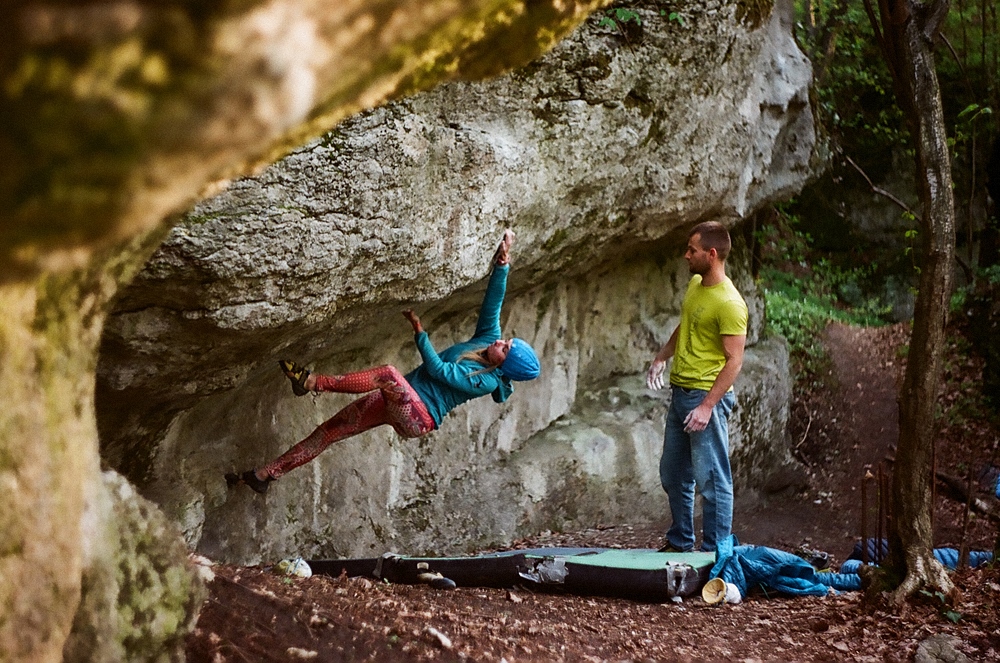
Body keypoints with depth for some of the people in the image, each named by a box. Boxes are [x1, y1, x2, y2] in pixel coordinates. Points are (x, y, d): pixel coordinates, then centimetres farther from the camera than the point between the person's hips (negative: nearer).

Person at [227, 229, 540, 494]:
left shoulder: (487, 382, -14)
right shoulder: (489, 338, 7)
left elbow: (438, 369, -16)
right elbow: (493, 301, 3)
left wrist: (419, 332, -11)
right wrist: (502, 262, -8)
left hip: (418, 417, -9)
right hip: (401, 402, 9)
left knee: (389, 374, -37)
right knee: (331, 429, 3)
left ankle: (313, 382, -29)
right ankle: (267, 473, 7)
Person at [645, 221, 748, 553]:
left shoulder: (729, 303, -18)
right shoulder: (694, 284, 9)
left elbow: (734, 360, -20)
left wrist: (707, 406, -23)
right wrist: (662, 357, 16)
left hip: (707, 396, -10)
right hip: (680, 392, 10)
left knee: (711, 478, -4)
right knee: (673, 474, 18)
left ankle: (716, 552, 3)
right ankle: (680, 543, 31)